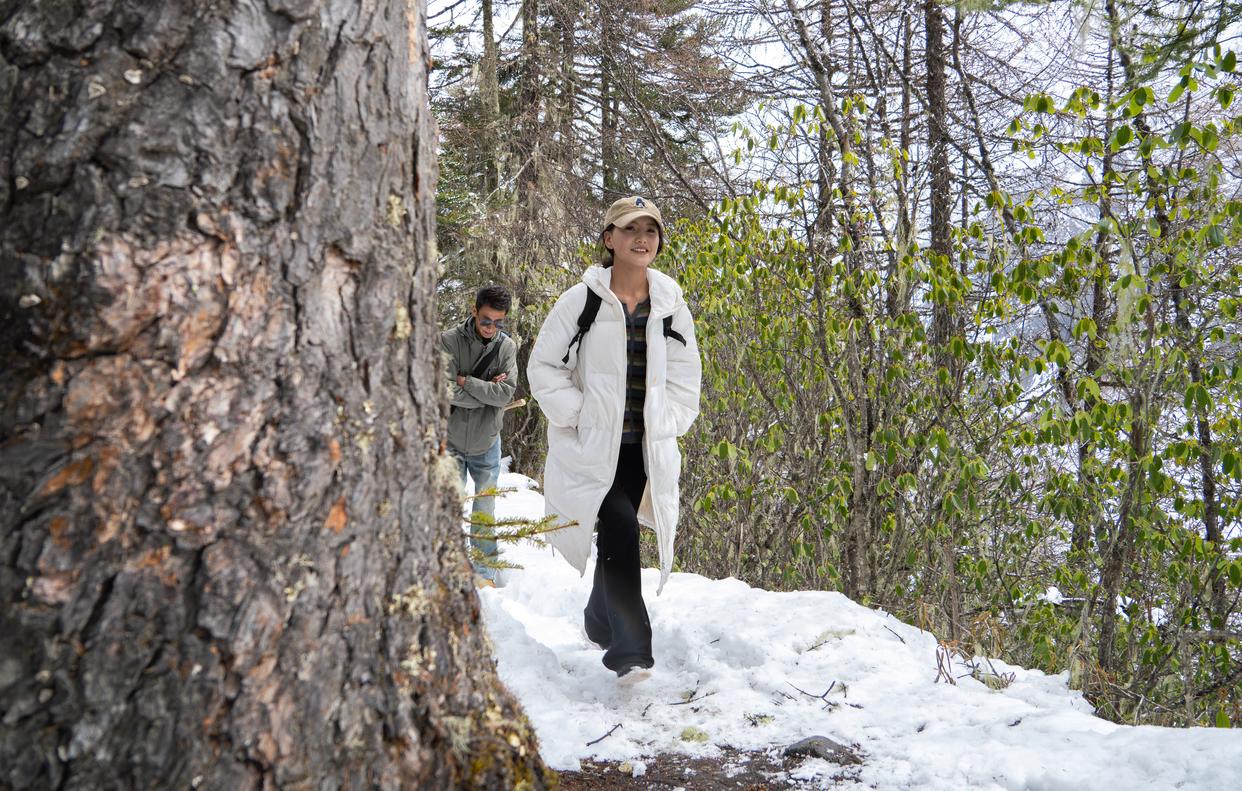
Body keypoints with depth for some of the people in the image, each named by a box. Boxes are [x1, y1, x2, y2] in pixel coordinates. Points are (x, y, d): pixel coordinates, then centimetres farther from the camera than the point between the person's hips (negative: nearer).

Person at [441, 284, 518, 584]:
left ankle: (485, 573, 19)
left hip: (487, 443, 1)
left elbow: (506, 392, -17)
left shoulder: (507, 346, -5)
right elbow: (448, 392, -19)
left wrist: (467, 382, -18)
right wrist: (487, 389, -15)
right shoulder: (449, 341, -11)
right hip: (451, 441, -1)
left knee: (485, 513, 9)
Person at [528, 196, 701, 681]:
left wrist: (670, 423, 3)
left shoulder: (671, 305, 6)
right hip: (592, 446, -4)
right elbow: (544, 366, -2)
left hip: (647, 446, 4)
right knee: (620, 529, -19)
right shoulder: (581, 301, -5)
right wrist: (577, 415, -10)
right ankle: (630, 650, -14)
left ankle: (600, 623, 38)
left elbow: (685, 375, 15)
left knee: (619, 536, 12)